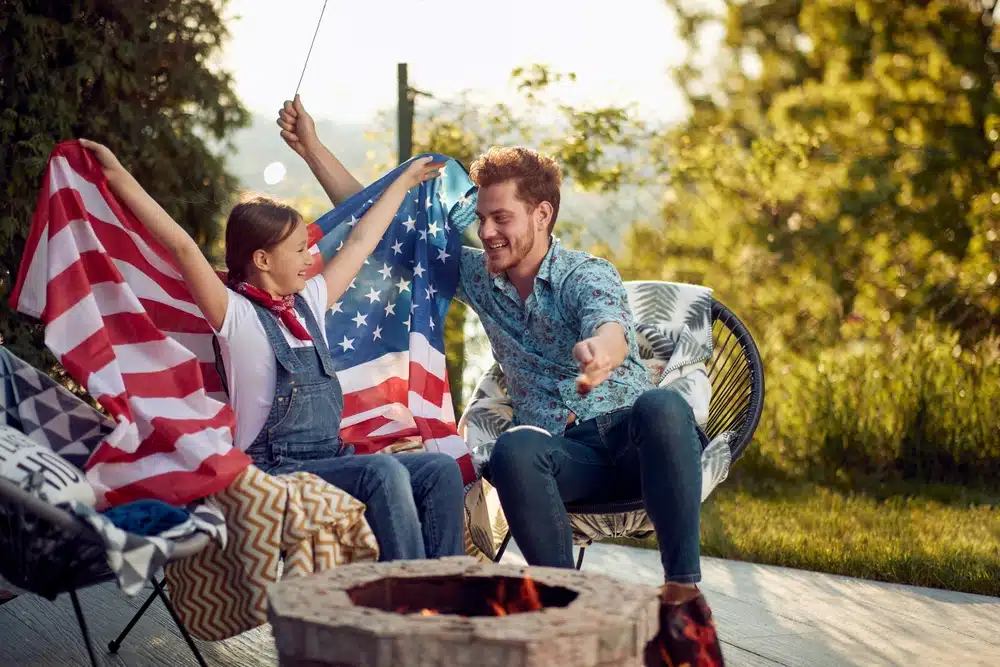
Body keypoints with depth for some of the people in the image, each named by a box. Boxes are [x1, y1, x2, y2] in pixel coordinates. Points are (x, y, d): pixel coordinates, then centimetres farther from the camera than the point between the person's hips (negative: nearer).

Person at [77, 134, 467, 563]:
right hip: (273, 471, -8)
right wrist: (118, 176, -21)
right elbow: (182, 247, -16)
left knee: (441, 470, -13)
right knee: (383, 471, -31)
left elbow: (360, 241, 25)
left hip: (331, 461, 8)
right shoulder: (236, 315, -5)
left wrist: (404, 181, 35)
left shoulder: (309, 302, 15)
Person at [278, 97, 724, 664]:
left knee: (662, 404, -39)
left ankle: (684, 594, -35)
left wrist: (599, 352, -57)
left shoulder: (588, 276, -6)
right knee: (515, 450, -34)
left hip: (631, 437, -3)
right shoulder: (478, 276, 12)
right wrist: (311, 145, 13)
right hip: (562, 452, 3)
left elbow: (610, 333, -31)